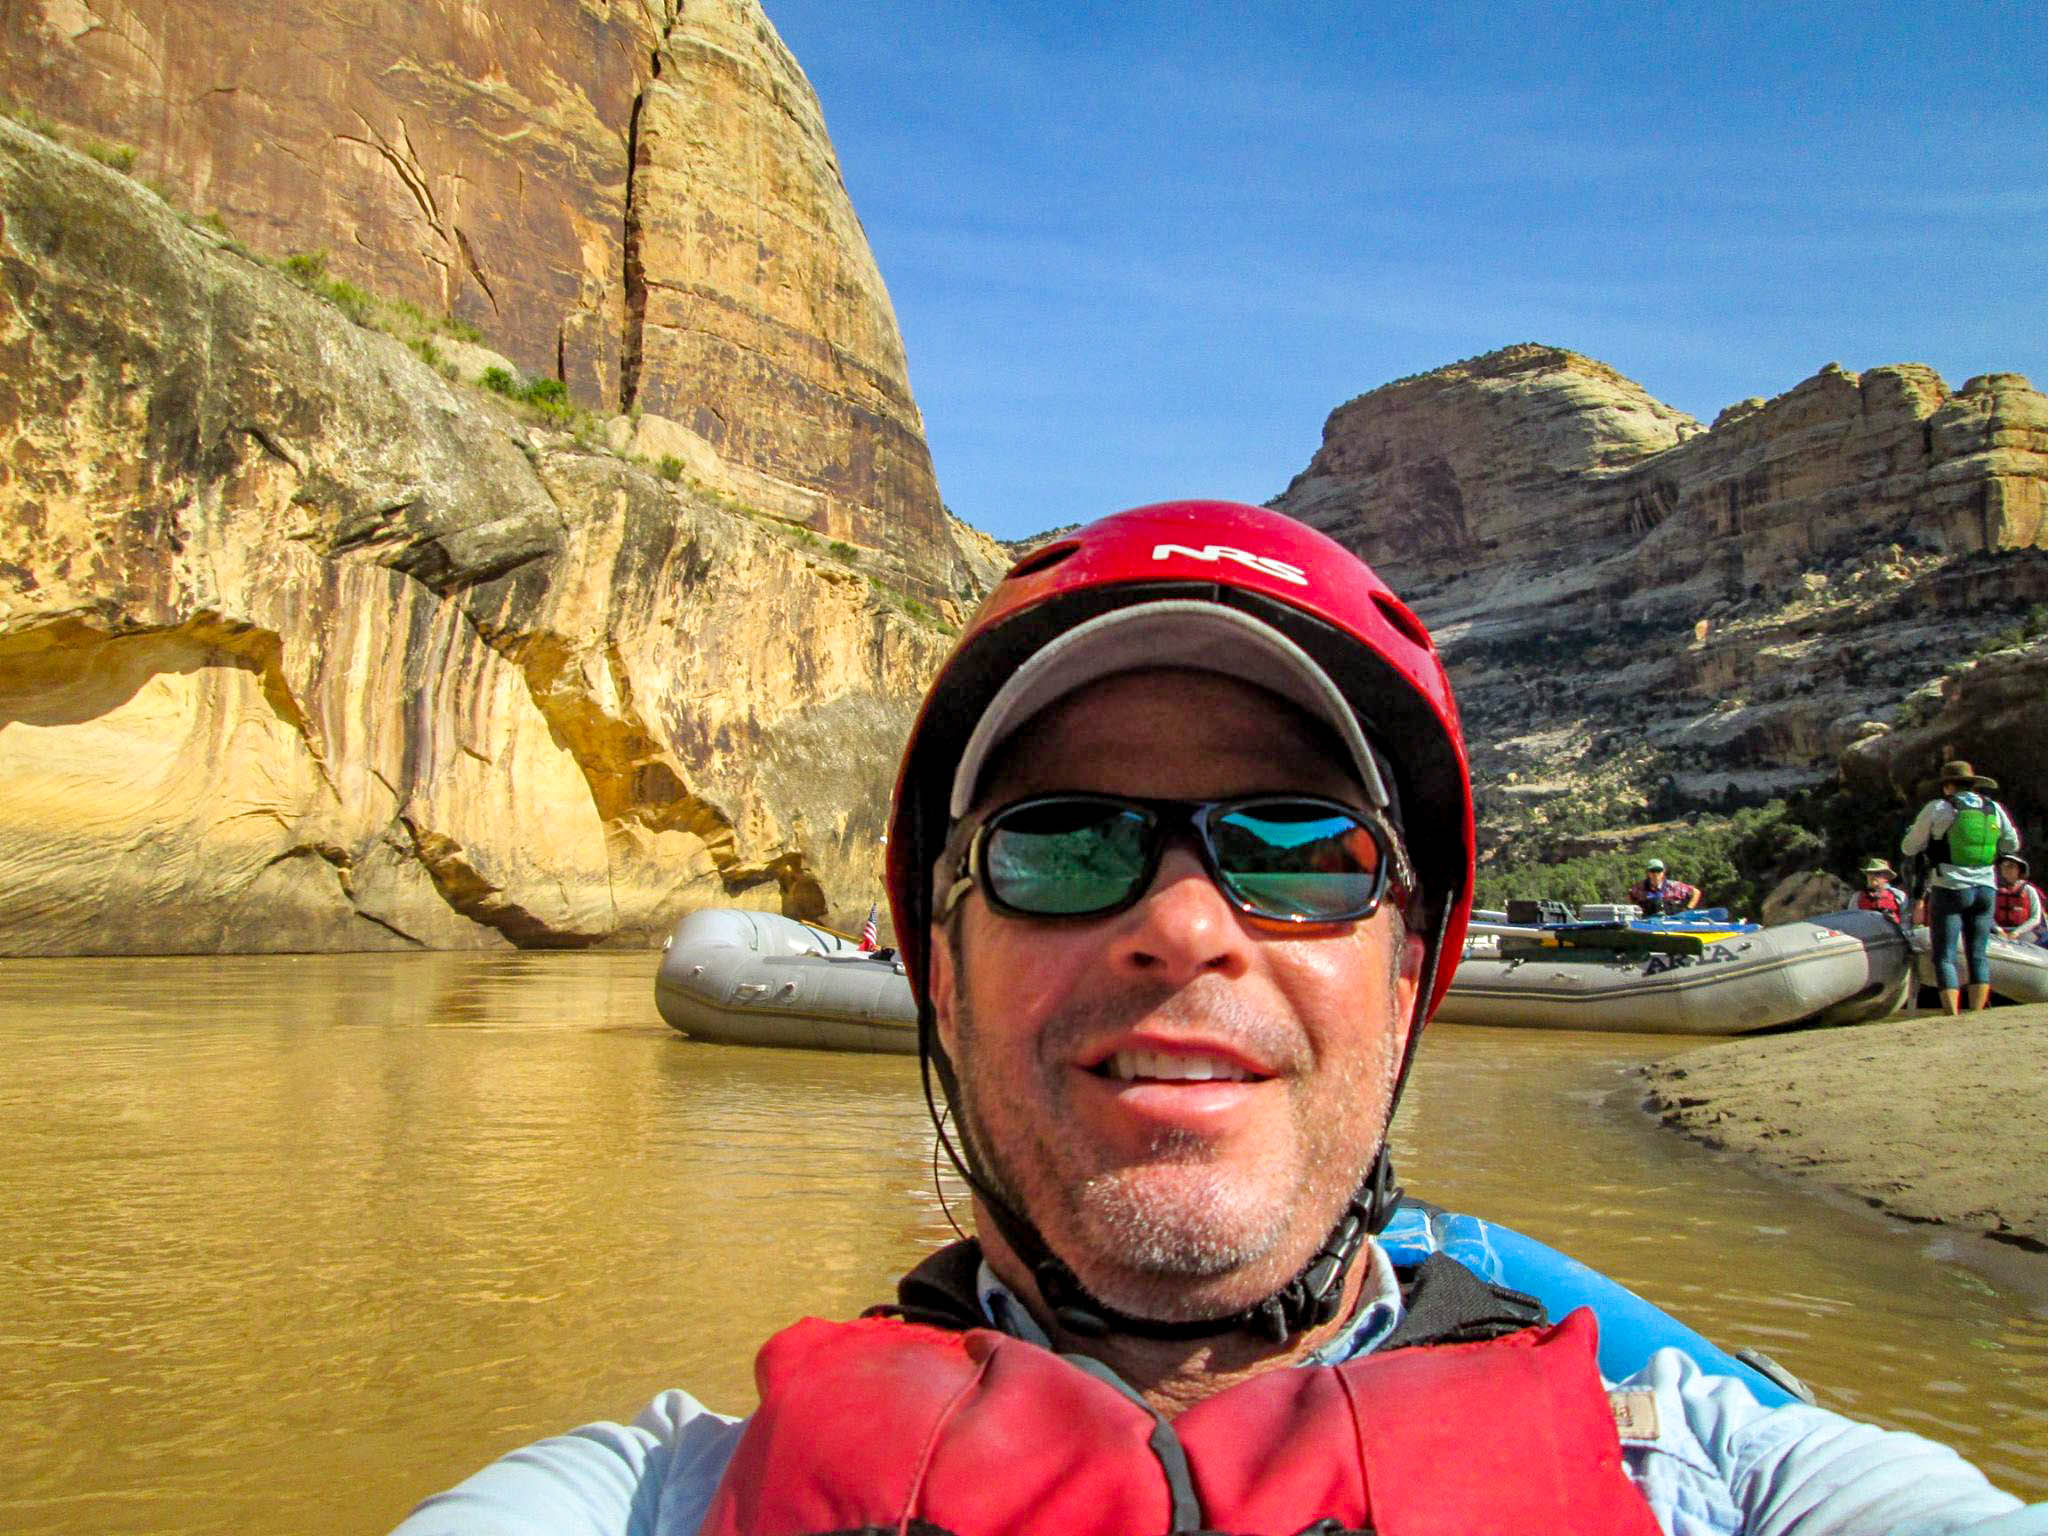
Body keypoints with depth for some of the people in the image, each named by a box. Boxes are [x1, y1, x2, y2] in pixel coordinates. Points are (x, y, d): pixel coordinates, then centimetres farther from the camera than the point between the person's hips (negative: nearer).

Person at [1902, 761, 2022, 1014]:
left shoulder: (1938, 808, -4)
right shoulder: (1994, 808, 8)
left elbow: (1909, 848, 2)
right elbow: (2012, 844, 18)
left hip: (1950, 889, -4)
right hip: (1986, 889, 4)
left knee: (1944, 957, -2)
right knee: (1978, 954, 10)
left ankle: (1952, 1017, -11)